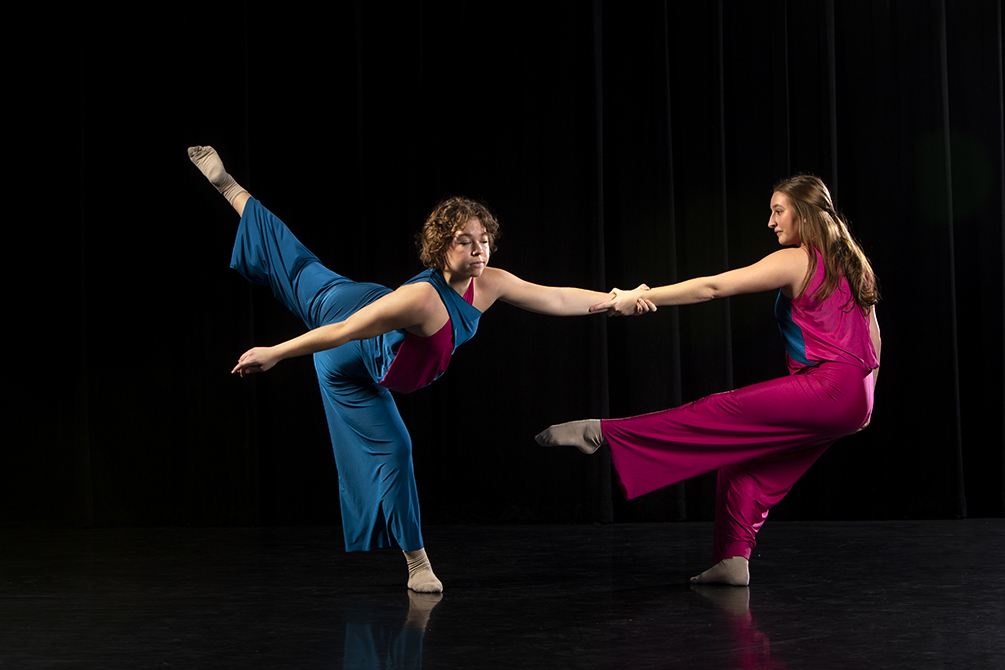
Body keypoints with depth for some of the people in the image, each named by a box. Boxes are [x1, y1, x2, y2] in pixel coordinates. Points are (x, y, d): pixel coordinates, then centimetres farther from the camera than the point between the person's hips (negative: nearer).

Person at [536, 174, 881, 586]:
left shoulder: (796, 261, -8)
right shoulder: (849, 263, 18)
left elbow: (712, 287, -12)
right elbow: (872, 338, 22)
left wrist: (638, 298, -10)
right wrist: (863, 402, 29)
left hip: (826, 390, -9)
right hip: (854, 401, 9)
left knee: (721, 413, -14)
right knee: (746, 456, 12)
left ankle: (603, 433, -19)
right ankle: (733, 560, 8)